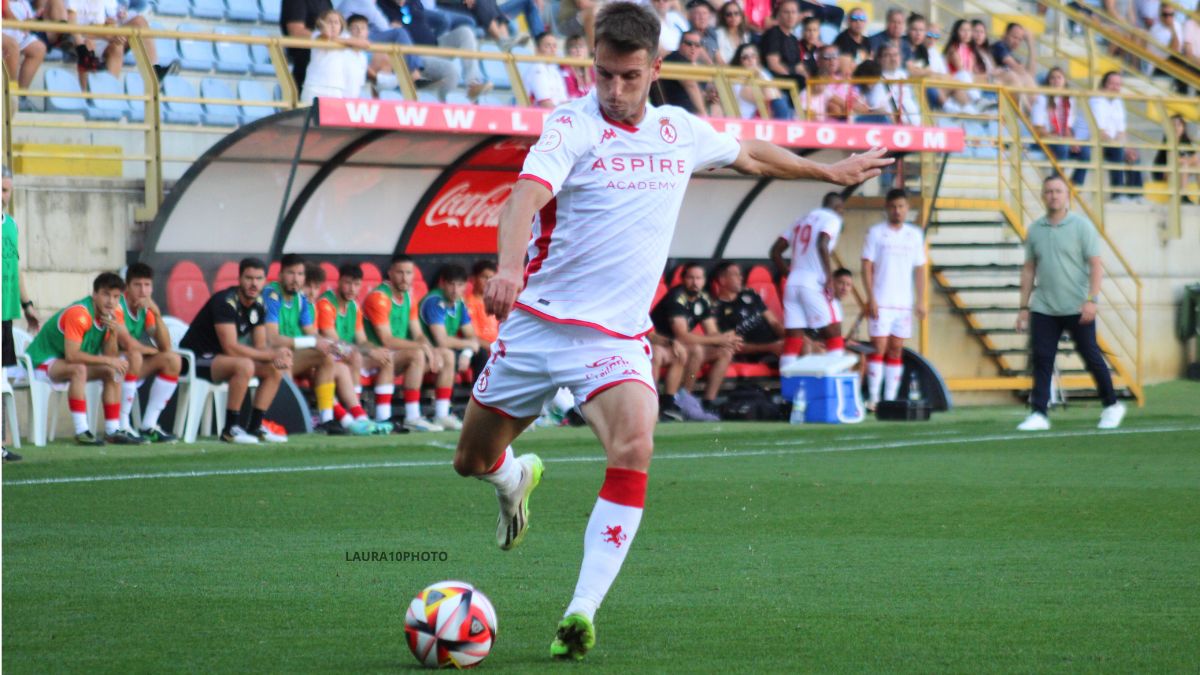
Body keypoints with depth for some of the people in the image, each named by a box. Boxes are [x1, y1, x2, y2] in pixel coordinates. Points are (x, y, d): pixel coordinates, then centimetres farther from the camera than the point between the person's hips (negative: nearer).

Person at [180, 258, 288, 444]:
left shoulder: (258, 305, 3)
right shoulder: (225, 301, -23)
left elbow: (260, 346, 6)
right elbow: (230, 348, -28)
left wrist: (277, 357, -19)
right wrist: (273, 354, -26)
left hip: (220, 358, 9)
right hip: (196, 359, -9)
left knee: (275, 369, -4)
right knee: (245, 365, -34)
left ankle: (254, 427, -3)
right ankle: (230, 429, -27)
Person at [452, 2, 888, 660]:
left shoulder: (680, 131, 5)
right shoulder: (574, 124, -12)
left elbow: (748, 154, 27)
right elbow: (527, 194, -30)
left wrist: (831, 170, 36)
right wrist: (509, 266, -49)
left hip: (617, 336, 2)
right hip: (538, 321, -2)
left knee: (634, 449, -26)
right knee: (472, 460, 10)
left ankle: (582, 613, -26)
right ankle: (516, 479, 50)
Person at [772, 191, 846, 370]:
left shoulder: (801, 222, 21)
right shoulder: (832, 219, 0)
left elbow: (775, 251, 18)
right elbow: (822, 245, -19)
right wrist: (829, 278, -17)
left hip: (793, 284, 6)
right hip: (814, 285, -6)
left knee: (792, 342, 4)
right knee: (834, 336, 1)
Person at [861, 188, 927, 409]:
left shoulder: (915, 235, 10)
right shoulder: (876, 233, 0)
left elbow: (919, 269, 12)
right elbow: (867, 267, -3)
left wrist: (920, 300, 5)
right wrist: (871, 298, -11)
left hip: (904, 302, 4)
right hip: (881, 302, -4)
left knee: (896, 350, 5)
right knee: (879, 347, -7)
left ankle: (890, 398, 7)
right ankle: (873, 398, -7)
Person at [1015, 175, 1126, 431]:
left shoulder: (1081, 226, -2)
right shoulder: (1035, 229, 9)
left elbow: (1096, 265, -6)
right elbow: (1029, 270, 14)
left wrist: (1092, 300, -17)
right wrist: (1024, 307, 10)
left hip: (1077, 308, -3)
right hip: (1043, 309, 3)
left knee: (1091, 356, 3)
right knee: (1041, 359, -4)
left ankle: (1111, 407, 18)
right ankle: (1039, 414, -4)